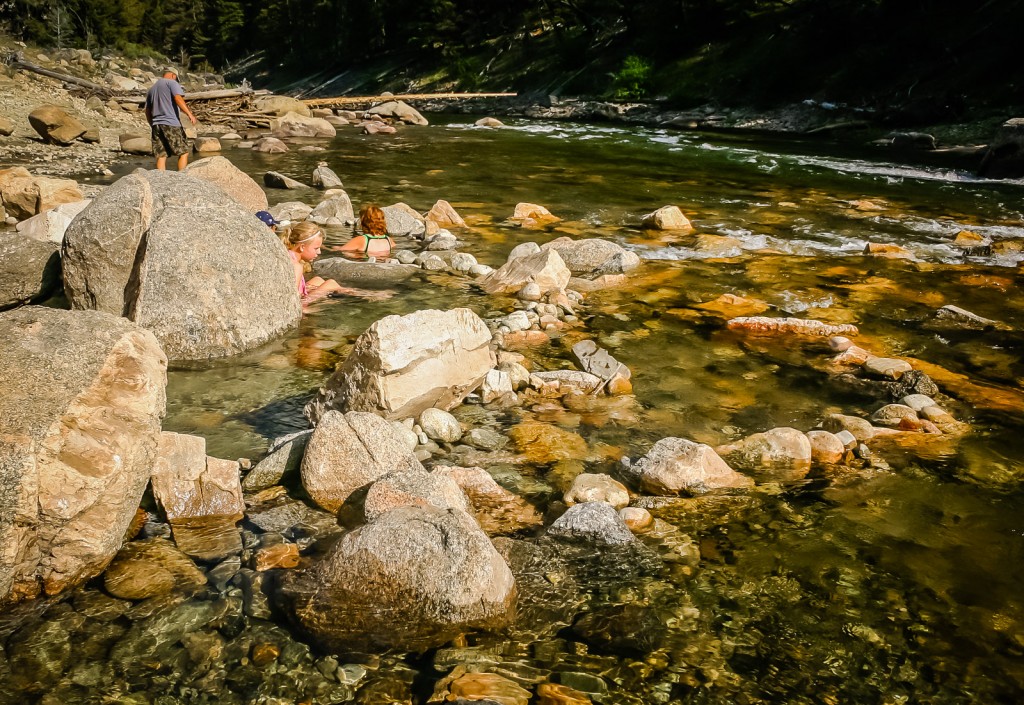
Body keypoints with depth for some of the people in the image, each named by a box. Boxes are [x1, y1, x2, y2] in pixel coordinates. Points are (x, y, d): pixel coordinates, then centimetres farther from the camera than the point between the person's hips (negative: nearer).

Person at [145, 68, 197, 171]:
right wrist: (189, 113, -24)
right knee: (183, 152, -1)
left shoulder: (151, 89, 24)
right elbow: (178, 98, -17)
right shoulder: (172, 83, 2)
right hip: (171, 124, -7)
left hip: (156, 125, 7)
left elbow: (148, 111, 23)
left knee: (161, 156, 4)